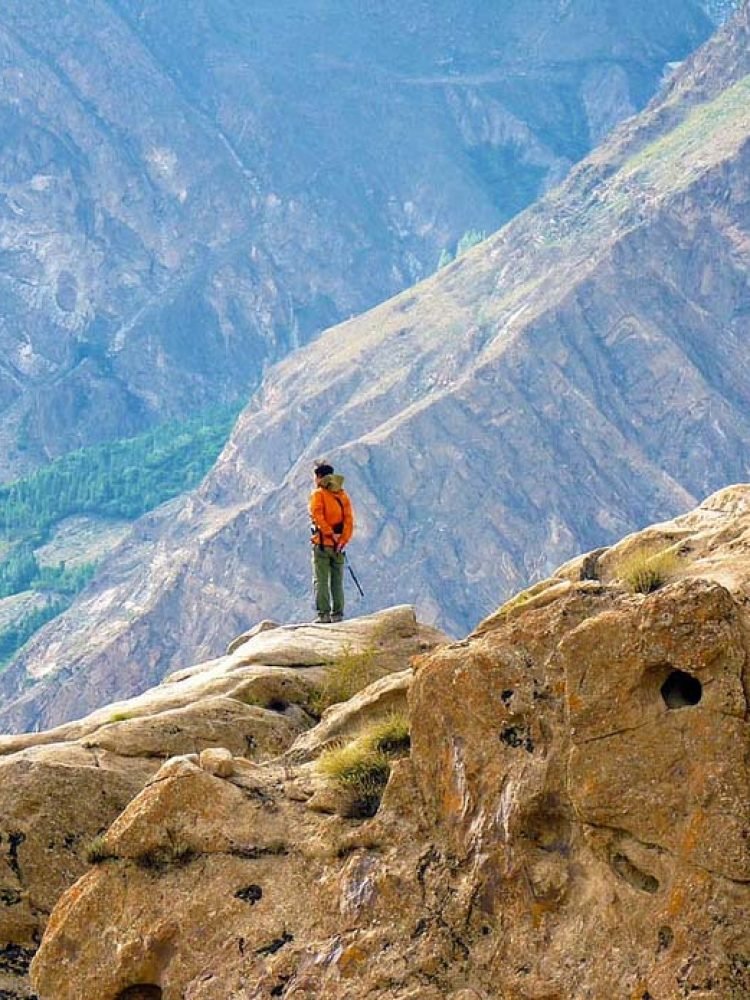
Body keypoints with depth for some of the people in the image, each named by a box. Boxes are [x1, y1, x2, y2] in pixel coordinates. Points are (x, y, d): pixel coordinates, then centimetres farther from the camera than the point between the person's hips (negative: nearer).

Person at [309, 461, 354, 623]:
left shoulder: (318, 494, -3)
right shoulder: (343, 494, 11)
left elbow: (318, 516, -18)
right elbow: (349, 520, 1)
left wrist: (330, 534, -19)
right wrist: (343, 540, -5)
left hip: (322, 543, -4)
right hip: (339, 545, 4)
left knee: (320, 581, -2)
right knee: (337, 581, 9)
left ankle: (323, 614, -9)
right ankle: (337, 614, 6)